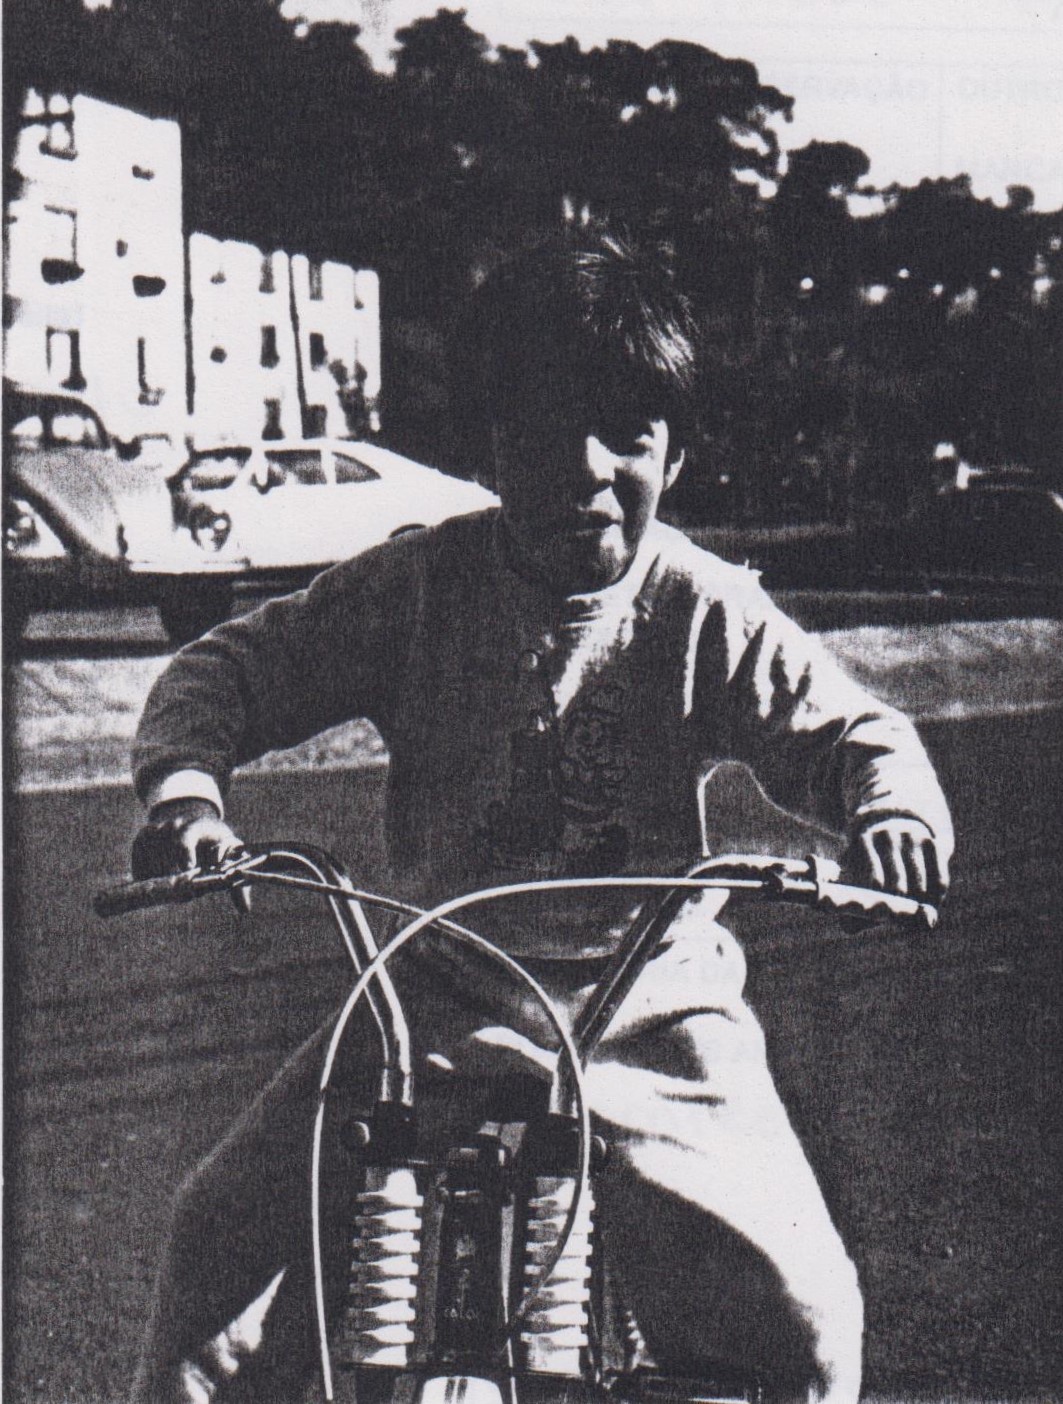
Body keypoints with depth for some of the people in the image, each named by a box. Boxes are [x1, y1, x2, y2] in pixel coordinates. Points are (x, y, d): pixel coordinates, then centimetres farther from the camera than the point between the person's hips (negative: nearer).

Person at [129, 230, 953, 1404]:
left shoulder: (707, 613, -5)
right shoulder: (415, 588, -3)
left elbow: (841, 727, -3)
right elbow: (230, 667, 0)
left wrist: (894, 811, -27)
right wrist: (184, 783, -21)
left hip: (649, 1007, -1)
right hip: (440, 996, 1)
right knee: (223, 1234, -11)